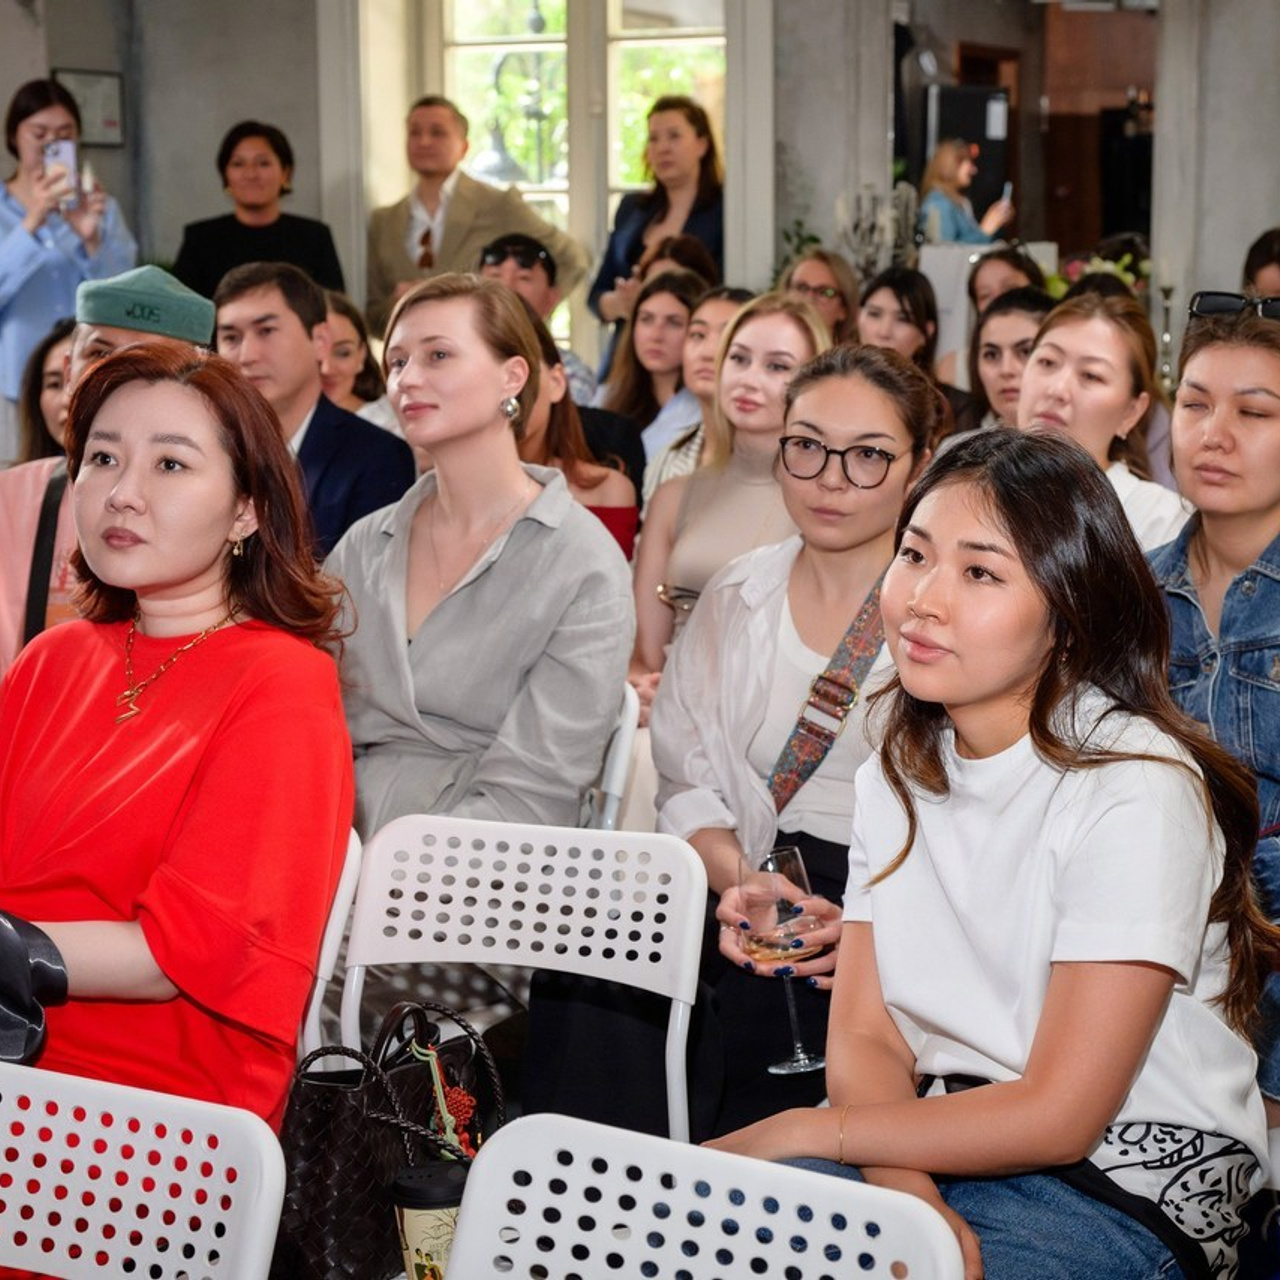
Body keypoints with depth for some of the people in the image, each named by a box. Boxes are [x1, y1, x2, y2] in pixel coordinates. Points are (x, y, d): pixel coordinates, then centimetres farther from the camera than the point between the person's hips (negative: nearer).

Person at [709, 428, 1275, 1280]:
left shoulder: (1136, 791, -15)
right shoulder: (899, 773, 7)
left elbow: (1059, 1115, -16)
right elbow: (863, 1034, 1)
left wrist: (801, 1133, -12)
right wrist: (913, 1202, -18)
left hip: (1127, 1197, -6)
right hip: (948, 1147, 6)